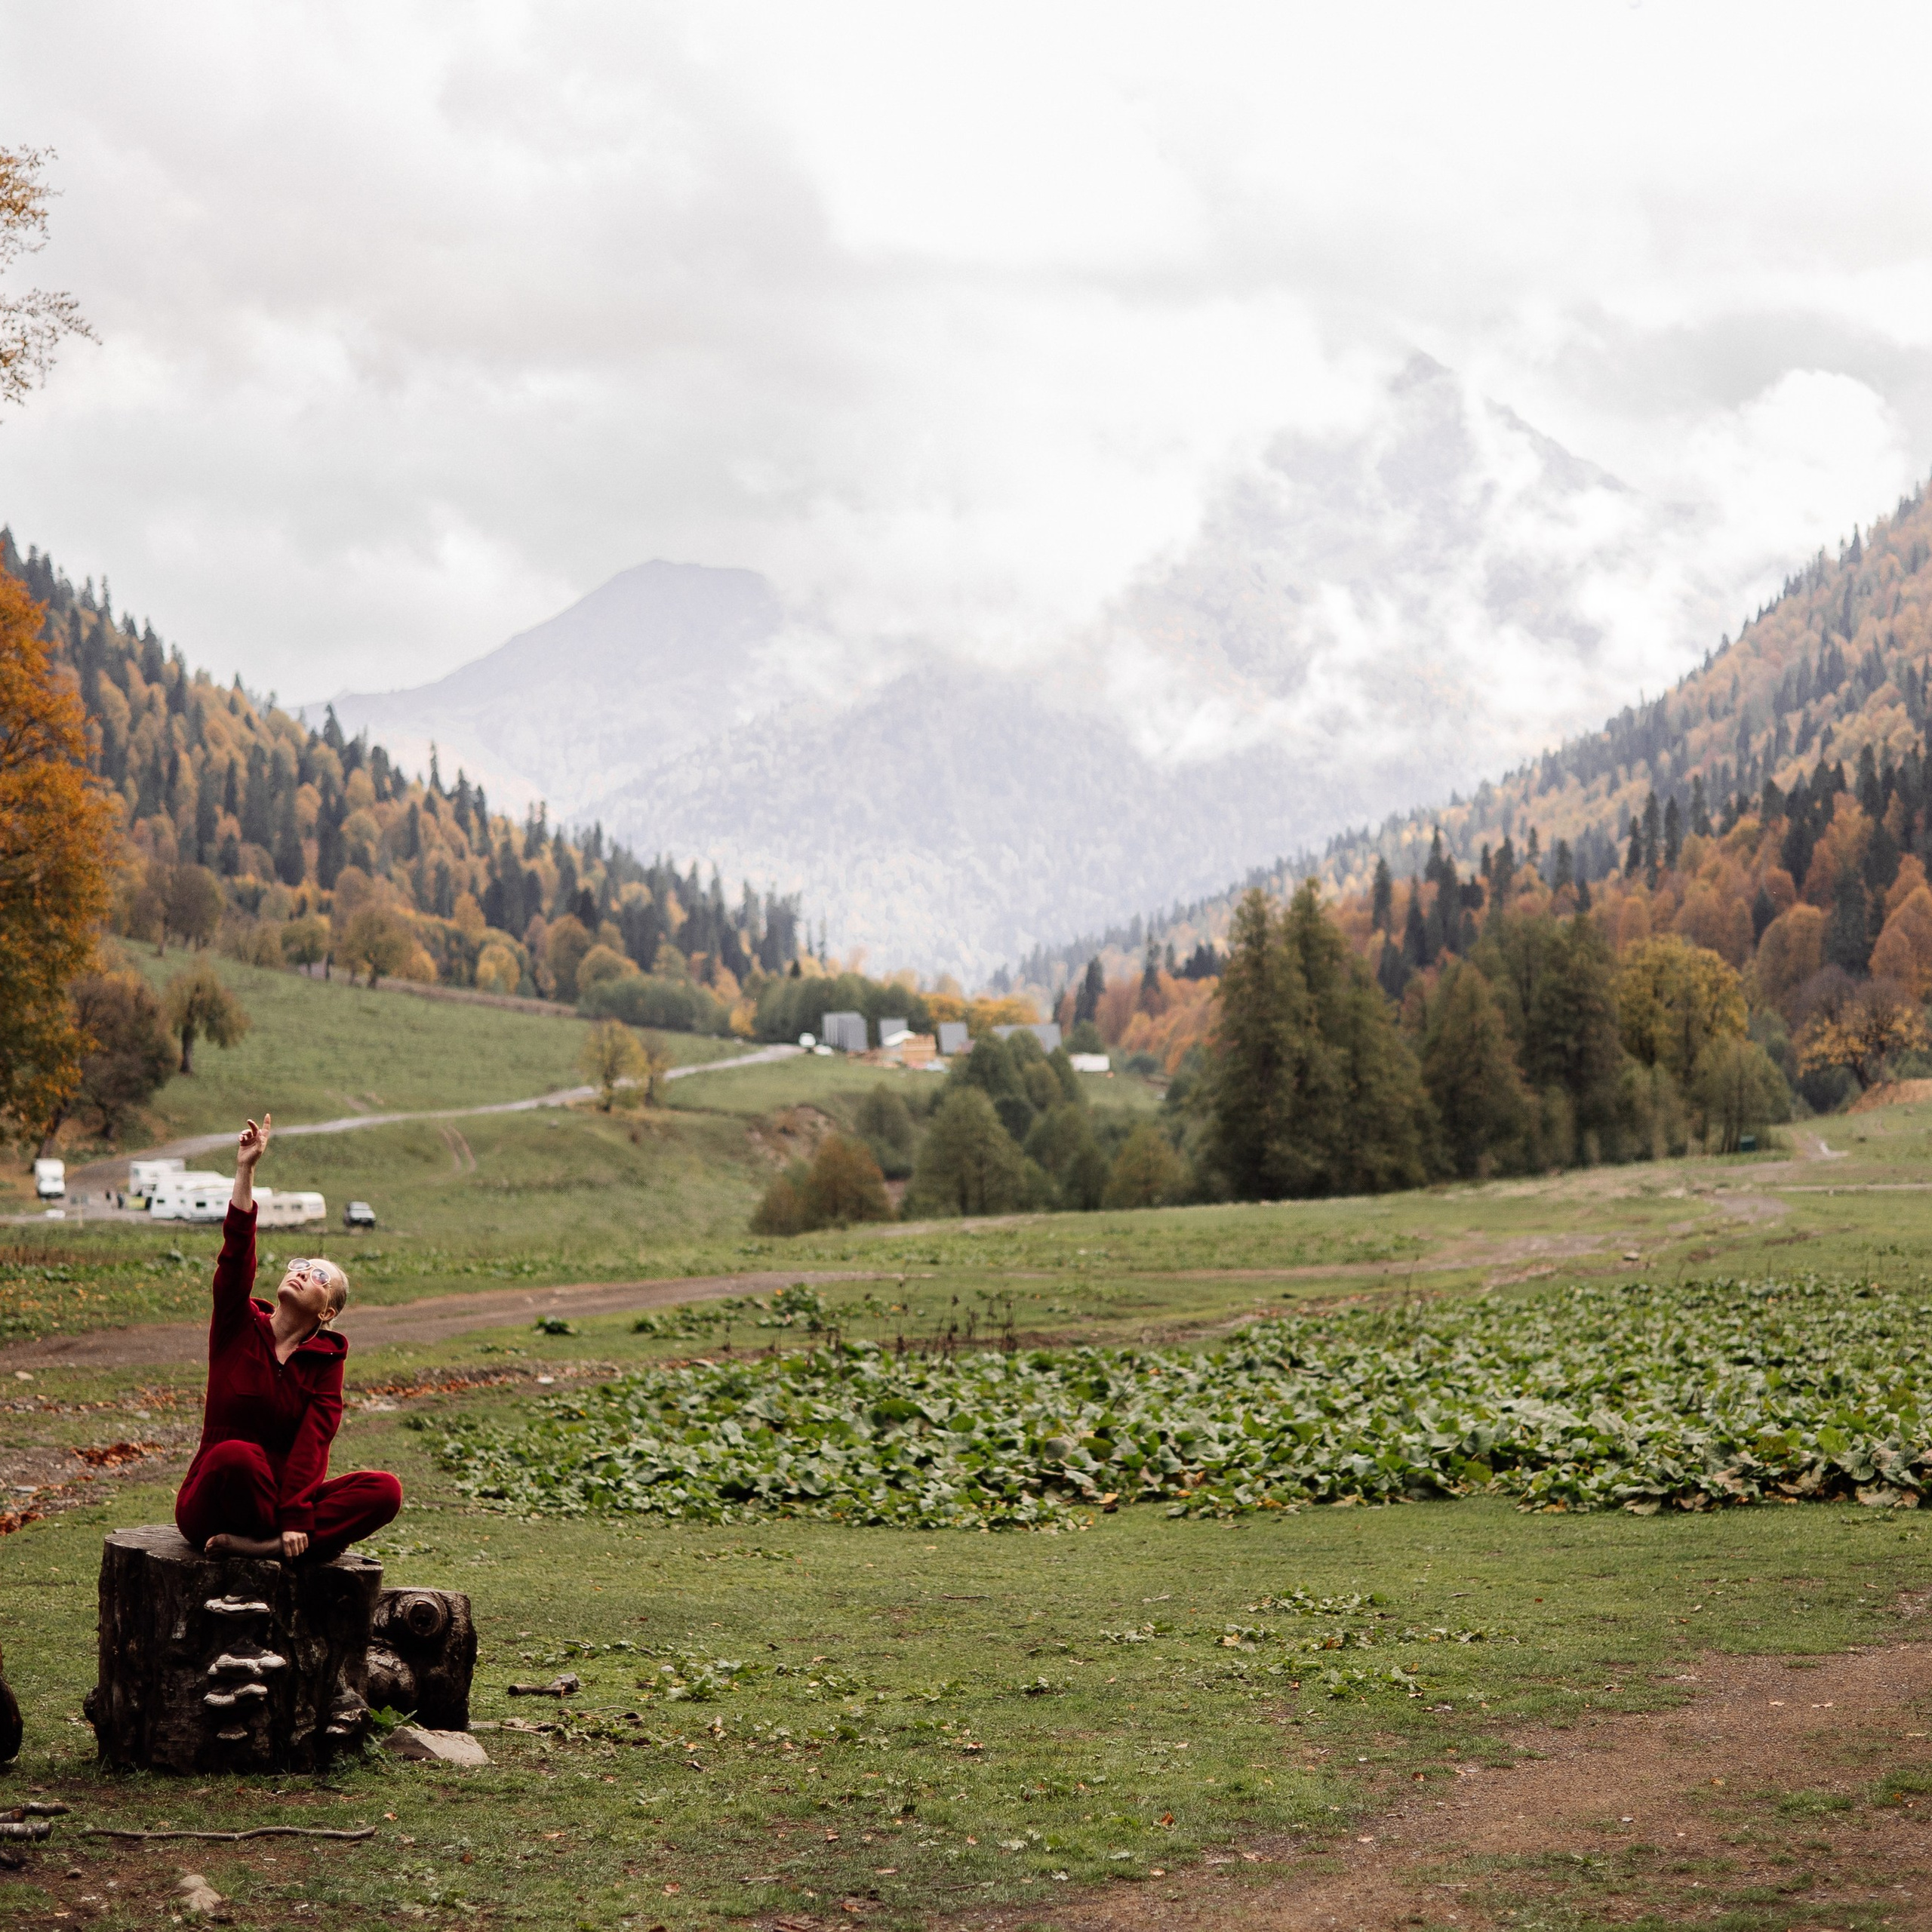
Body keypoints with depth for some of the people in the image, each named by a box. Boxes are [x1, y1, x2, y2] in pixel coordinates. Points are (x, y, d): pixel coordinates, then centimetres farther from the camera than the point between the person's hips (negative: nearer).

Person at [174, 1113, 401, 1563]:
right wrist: (245, 1171, -23)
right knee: (236, 1454, -38)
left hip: (282, 1501, 2)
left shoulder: (326, 1360, 4)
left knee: (384, 1490, -24)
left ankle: (260, 1545, -31)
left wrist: (296, 1519, -23)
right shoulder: (239, 1327, 4)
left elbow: (313, 1445, -10)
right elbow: (236, 1255, -13)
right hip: (210, 1505, -2)